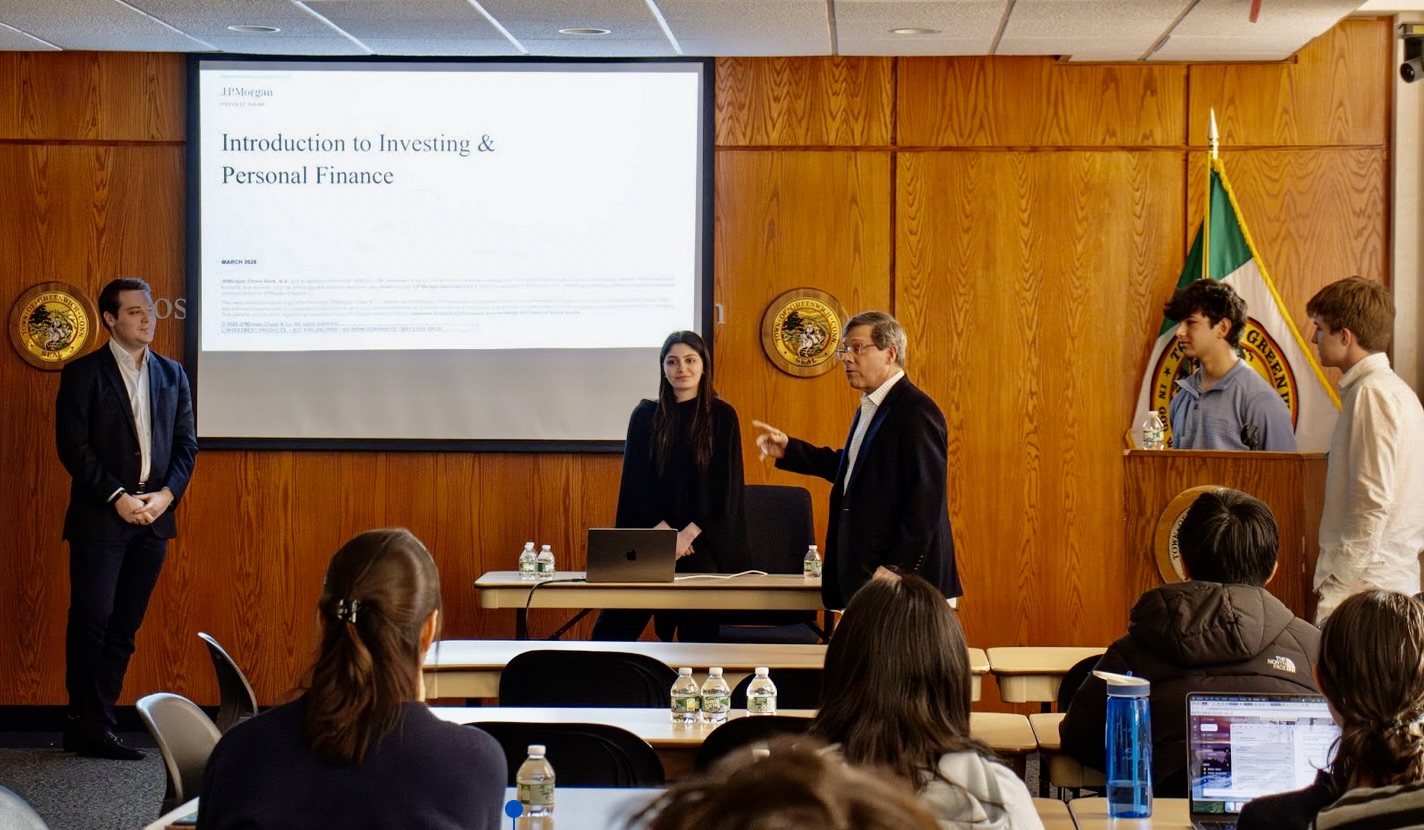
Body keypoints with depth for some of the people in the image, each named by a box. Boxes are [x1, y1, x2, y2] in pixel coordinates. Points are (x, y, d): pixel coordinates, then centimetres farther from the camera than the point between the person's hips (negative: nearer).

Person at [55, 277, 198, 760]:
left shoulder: (171, 374, 14)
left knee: (124, 629, 5)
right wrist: (117, 498, -14)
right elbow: (73, 445, -7)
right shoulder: (84, 373, 0)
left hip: (153, 518, 4)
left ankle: (97, 727, 10)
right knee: (92, 621, -7)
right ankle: (87, 727, 1)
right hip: (99, 519, -4)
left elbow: (186, 443, 11)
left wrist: (167, 494, -5)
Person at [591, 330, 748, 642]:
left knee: (698, 629, -3)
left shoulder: (722, 416, 3)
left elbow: (727, 485, -1)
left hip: (704, 537, -1)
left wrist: (689, 534, -10)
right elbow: (634, 481, 3)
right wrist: (662, 530, -10)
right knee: (615, 626, -11)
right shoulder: (645, 416, 6)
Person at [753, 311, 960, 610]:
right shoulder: (870, 407, 15)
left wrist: (896, 573, -22)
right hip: (862, 571, 9)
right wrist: (789, 450, 18)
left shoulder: (917, 412, -16)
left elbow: (925, 502, -21)